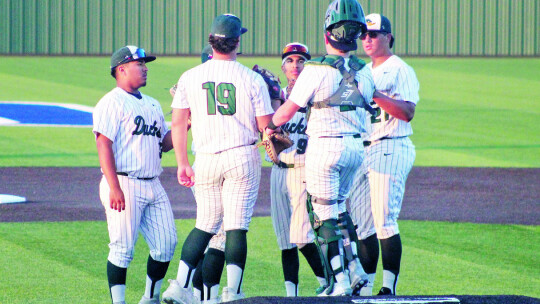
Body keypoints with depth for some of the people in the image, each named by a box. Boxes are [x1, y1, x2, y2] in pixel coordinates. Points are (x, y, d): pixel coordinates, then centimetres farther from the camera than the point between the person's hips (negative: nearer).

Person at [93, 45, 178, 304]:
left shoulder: (153, 105, 20)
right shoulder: (112, 103, -6)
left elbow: (164, 143, 23)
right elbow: (104, 146, -14)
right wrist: (114, 188, -23)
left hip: (153, 185, 8)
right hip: (124, 185, -8)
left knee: (166, 243, 4)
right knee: (123, 248, -7)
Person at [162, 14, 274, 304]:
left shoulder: (189, 77, 2)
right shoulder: (252, 79, -5)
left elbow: (178, 122, 3)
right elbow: (265, 127, -4)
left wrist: (182, 164, 9)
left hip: (206, 159, 3)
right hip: (242, 155, -3)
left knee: (205, 225, 13)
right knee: (236, 226, 0)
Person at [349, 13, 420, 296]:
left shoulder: (401, 71, -6)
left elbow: (407, 112, -18)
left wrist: (374, 94, -24)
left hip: (391, 149, -8)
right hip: (363, 150, 8)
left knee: (384, 220, -12)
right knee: (360, 220, 8)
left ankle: (389, 288, -10)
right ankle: (365, 287, 13)